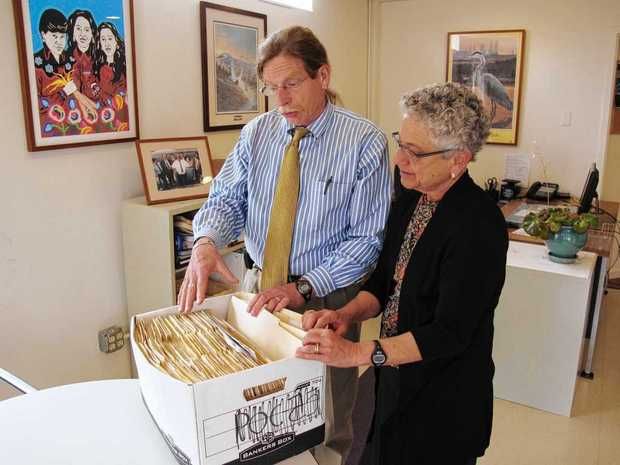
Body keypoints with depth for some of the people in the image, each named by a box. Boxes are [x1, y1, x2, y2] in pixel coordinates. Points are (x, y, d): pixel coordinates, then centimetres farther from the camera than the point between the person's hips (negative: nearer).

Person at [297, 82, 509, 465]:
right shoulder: (409, 200, -1)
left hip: (445, 400, -6)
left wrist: (358, 353, -28)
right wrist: (347, 314, -13)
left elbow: (450, 332, -25)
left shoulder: (479, 225, -25)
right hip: (395, 378, 7)